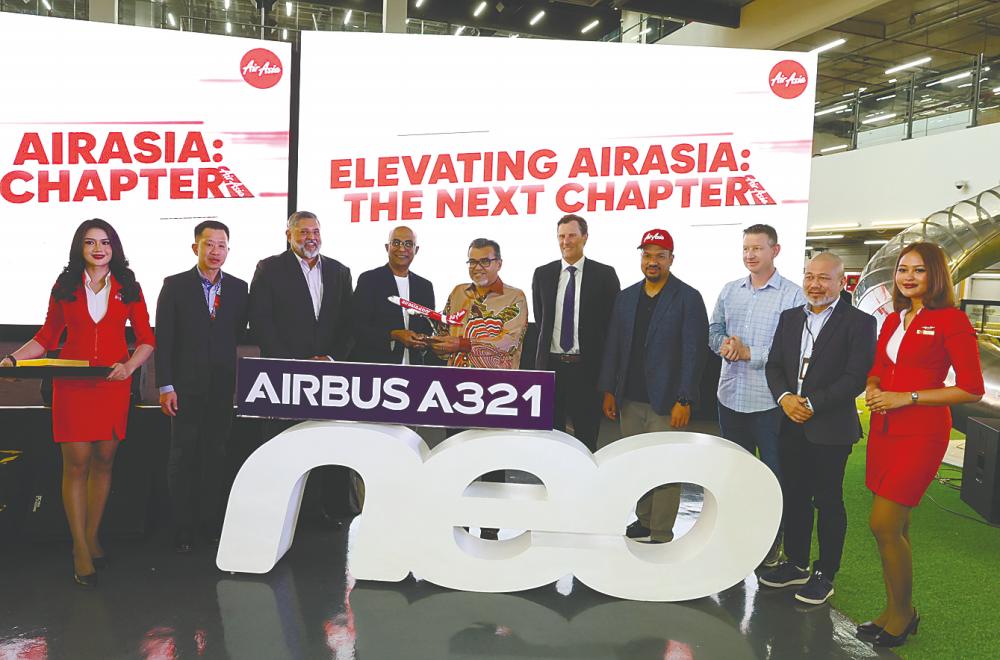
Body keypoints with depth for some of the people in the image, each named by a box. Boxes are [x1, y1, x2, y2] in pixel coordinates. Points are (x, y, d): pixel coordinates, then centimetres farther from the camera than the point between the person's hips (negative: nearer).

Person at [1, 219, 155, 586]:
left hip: (113, 383, 0)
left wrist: (129, 366, -12)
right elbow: (48, 335, 13)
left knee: (104, 460, 6)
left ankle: (92, 535, 22)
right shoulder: (65, 286, 8)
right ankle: (80, 548, 6)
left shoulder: (128, 288, 6)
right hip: (72, 383, 0)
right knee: (76, 462, -3)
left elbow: (146, 338, 5)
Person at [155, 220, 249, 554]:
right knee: (183, 456, 4)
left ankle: (215, 524, 19)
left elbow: (239, 333, 10)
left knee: (217, 454, 9)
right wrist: (165, 386, -9)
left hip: (222, 385, 2)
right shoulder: (175, 286, -1)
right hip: (186, 385, -2)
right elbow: (163, 338, -4)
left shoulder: (238, 288, 6)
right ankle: (183, 529, 13)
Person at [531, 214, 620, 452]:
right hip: (551, 363, 3)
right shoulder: (542, 274, 7)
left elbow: (612, 321, 1)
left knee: (587, 435, 4)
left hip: (587, 365, -2)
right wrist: (550, 345, 12)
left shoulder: (604, 274, -1)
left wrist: (602, 358, -1)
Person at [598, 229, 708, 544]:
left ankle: (661, 536, 10)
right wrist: (608, 391, 8)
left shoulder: (688, 298, -5)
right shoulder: (626, 298, 11)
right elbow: (613, 347, 13)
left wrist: (684, 401, -13)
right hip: (630, 400, 5)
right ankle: (644, 520, 28)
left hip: (666, 402, -5)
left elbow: (694, 352, -9)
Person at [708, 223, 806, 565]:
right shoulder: (730, 290, 9)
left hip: (769, 400, -5)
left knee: (773, 472, 8)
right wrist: (724, 345, -11)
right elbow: (714, 330, 11)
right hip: (730, 396, 5)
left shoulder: (793, 295, -9)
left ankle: (772, 539, 22)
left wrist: (750, 353, -18)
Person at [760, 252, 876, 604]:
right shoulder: (789, 317, 10)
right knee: (793, 496, 15)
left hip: (830, 428, -5)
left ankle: (825, 574, 20)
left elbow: (856, 377, -15)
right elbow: (774, 365, 9)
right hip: (792, 425, 5)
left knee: (828, 501, 6)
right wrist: (785, 397, -9)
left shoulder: (859, 322, -8)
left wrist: (811, 404, -17)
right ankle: (795, 563, 30)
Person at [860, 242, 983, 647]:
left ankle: (902, 614, 13)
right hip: (884, 428, 7)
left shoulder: (951, 321, -8)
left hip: (920, 433, -7)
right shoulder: (893, 320, 12)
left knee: (884, 525, -7)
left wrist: (906, 397, -16)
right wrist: (873, 387, 0)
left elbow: (972, 389, -11)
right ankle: (896, 611, 23)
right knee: (895, 527, 11)